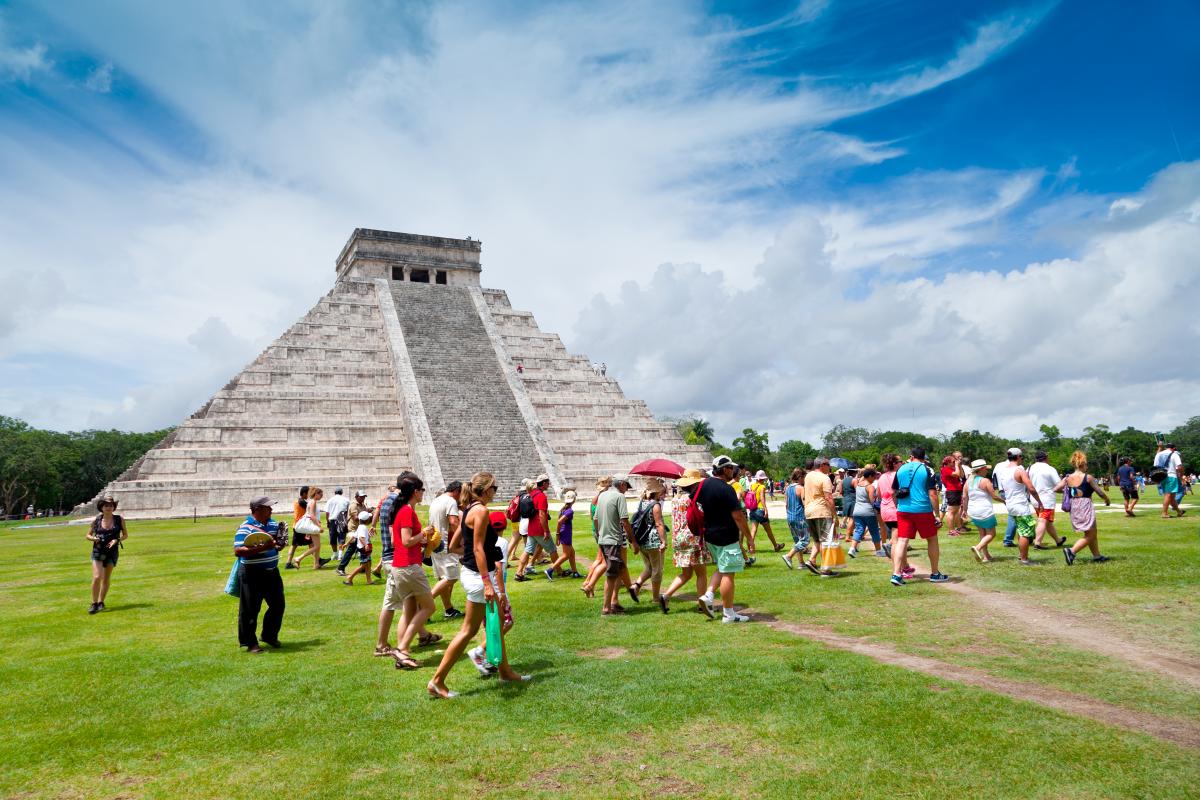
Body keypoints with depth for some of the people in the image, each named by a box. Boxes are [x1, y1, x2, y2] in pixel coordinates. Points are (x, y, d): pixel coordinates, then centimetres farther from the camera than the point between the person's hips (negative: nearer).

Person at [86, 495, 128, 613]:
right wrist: (93, 538, -13)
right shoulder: (96, 520, -2)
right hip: (98, 551, -1)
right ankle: (94, 603, -1)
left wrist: (116, 540, -12)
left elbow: (125, 535, 6)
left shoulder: (119, 519, -2)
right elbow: (88, 535, 8)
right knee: (97, 577, -12)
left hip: (112, 551, 1)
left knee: (106, 579, 9)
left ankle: (101, 602, 23)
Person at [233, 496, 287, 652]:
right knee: (250, 610, 3)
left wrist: (280, 544, -2)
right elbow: (238, 551, -23)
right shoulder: (245, 528, -15)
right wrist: (261, 548, -29)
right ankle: (250, 643, 15)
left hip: (272, 572, 7)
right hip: (253, 574, -7)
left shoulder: (273, 524, 9)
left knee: (278, 605, 14)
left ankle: (270, 635, 32)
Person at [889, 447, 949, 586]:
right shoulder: (927, 470, -3)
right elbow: (932, 494, -9)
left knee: (902, 541, 1)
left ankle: (896, 574, -9)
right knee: (932, 539, 15)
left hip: (903, 510, 3)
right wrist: (937, 514, -5)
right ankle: (935, 574, 23)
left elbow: (894, 492, 12)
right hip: (923, 510, -3)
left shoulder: (901, 469, 8)